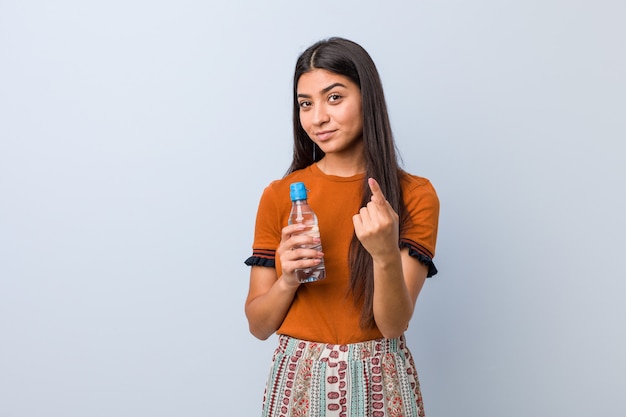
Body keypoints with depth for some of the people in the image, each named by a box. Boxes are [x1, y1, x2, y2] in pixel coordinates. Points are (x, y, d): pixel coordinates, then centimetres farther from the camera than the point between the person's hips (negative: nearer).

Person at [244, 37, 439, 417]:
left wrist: (386, 255, -29)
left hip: (380, 381, -1)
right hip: (299, 379, 1)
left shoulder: (414, 195, -7)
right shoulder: (279, 196, -3)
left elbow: (394, 324, -12)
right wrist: (288, 281, -19)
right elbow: (258, 325, 0)